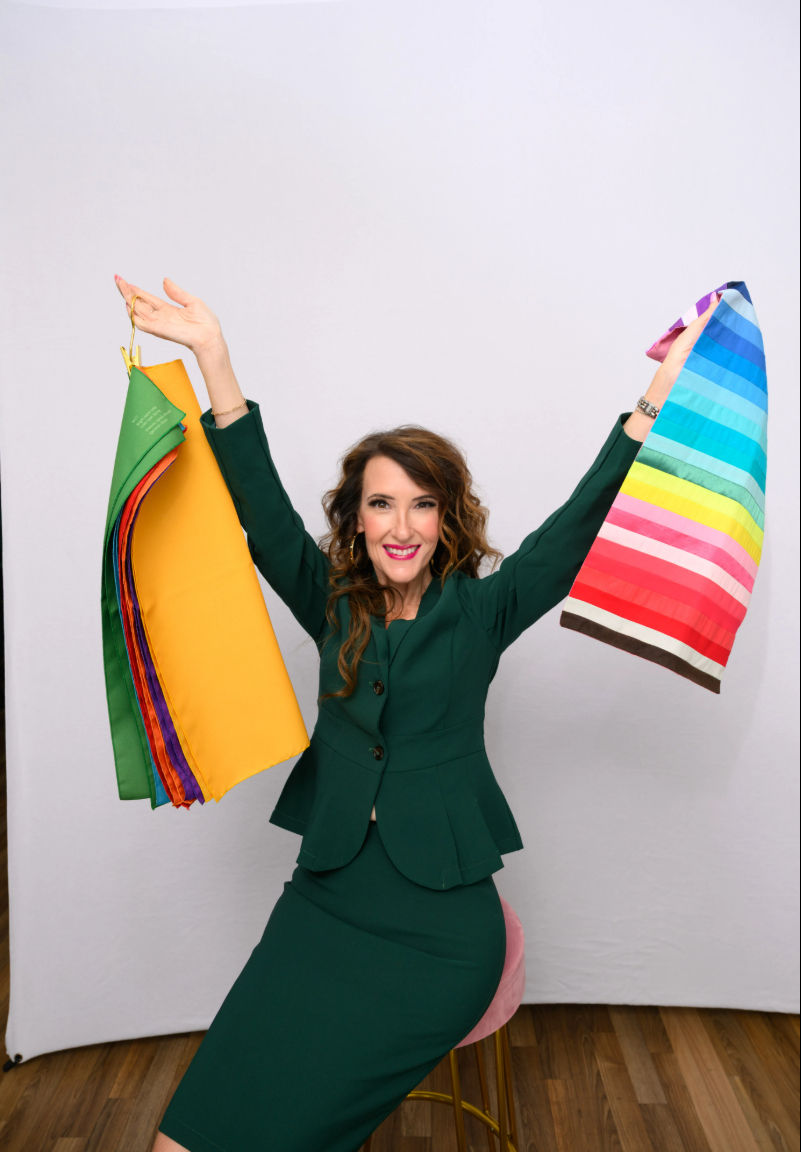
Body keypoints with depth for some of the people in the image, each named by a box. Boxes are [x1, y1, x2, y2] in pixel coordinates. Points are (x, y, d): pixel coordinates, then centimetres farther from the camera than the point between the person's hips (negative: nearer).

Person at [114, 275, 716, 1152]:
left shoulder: (479, 611, 0)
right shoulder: (333, 606, 6)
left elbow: (578, 527, -9)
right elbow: (264, 514, -2)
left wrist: (660, 395, -18)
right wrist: (213, 358, -11)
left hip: (442, 924, -2)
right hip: (326, 898, 3)